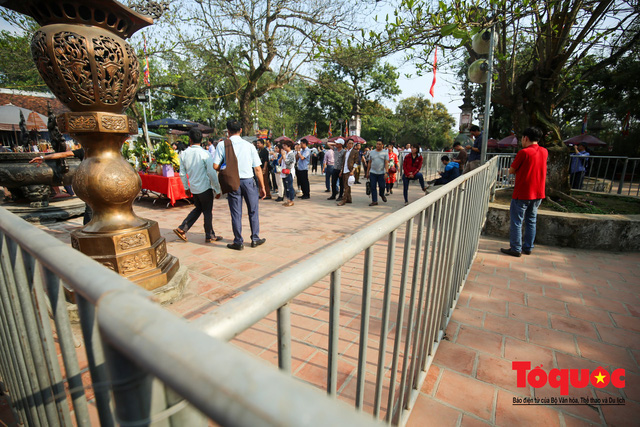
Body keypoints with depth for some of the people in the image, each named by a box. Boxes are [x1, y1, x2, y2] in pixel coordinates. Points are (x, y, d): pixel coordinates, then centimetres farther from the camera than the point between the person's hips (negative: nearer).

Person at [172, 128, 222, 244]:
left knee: (198, 208, 23)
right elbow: (212, 174, -16)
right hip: (205, 188, -5)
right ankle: (209, 236, 21)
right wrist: (217, 190, -7)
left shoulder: (184, 154, -1)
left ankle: (182, 229, 20)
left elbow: (182, 174, 5)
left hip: (193, 188, 5)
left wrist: (186, 187, 19)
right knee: (207, 211, 9)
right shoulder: (205, 154, -15)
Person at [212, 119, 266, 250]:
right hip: (248, 181, 0)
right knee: (253, 211, 13)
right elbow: (257, 169, -1)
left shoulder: (222, 145, -3)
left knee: (236, 213, 8)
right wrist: (262, 187, 5)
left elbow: (215, 166, -9)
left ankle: (238, 242, 15)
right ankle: (255, 239, 21)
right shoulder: (249, 145, -1)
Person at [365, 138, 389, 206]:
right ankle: (374, 201, 6)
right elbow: (369, 163, 14)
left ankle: (382, 195, 32)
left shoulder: (385, 152, 3)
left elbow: (386, 163, -3)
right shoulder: (371, 152, 11)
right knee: (373, 187, 0)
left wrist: (386, 172, -14)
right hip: (372, 173, 2)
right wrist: (367, 172, 11)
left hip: (381, 173, -2)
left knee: (382, 186, 0)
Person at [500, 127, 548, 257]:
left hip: (522, 194, -7)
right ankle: (528, 247, 23)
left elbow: (511, 170, -8)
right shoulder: (544, 152, 6)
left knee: (516, 221, 1)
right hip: (538, 193, 7)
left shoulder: (524, 152, -14)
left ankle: (516, 249, 5)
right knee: (531, 221, 15)